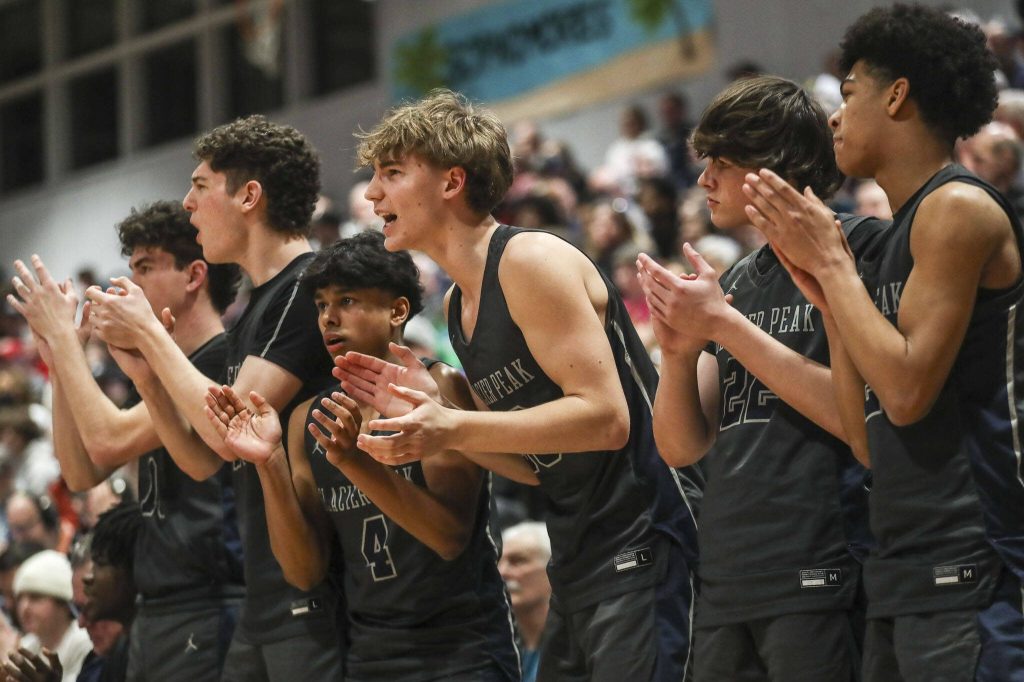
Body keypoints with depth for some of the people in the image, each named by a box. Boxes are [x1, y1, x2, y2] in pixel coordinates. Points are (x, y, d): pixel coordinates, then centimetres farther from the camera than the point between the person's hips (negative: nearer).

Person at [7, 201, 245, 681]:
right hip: (156, 609, 9)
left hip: (209, 609, -9)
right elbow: (83, 473, 16)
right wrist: (59, 357, 9)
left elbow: (109, 440, -19)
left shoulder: (225, 362, -13)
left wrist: (62, 335, -9)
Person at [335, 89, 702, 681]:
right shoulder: (460, 306, 15)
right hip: (579, 565, 9)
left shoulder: (532, 261, -12)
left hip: (645, 548, -9)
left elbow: (605, 418, -21)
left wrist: (454, 430, -25)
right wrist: (428, 413, 3)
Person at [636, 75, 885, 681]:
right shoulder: (733, 285, 18)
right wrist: (678, 352, -6)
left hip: (818, 582, -7)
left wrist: (724, 325, -12)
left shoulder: (859, 249, -3)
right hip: (728, 584, 7)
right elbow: (683, 447, 14)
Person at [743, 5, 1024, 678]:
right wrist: (826, 293, 12)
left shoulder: (958, 208, -8)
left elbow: (907, 390, -17)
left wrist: (832, 260, -8)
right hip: (901, 574, 9)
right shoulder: (898, 235, 19)